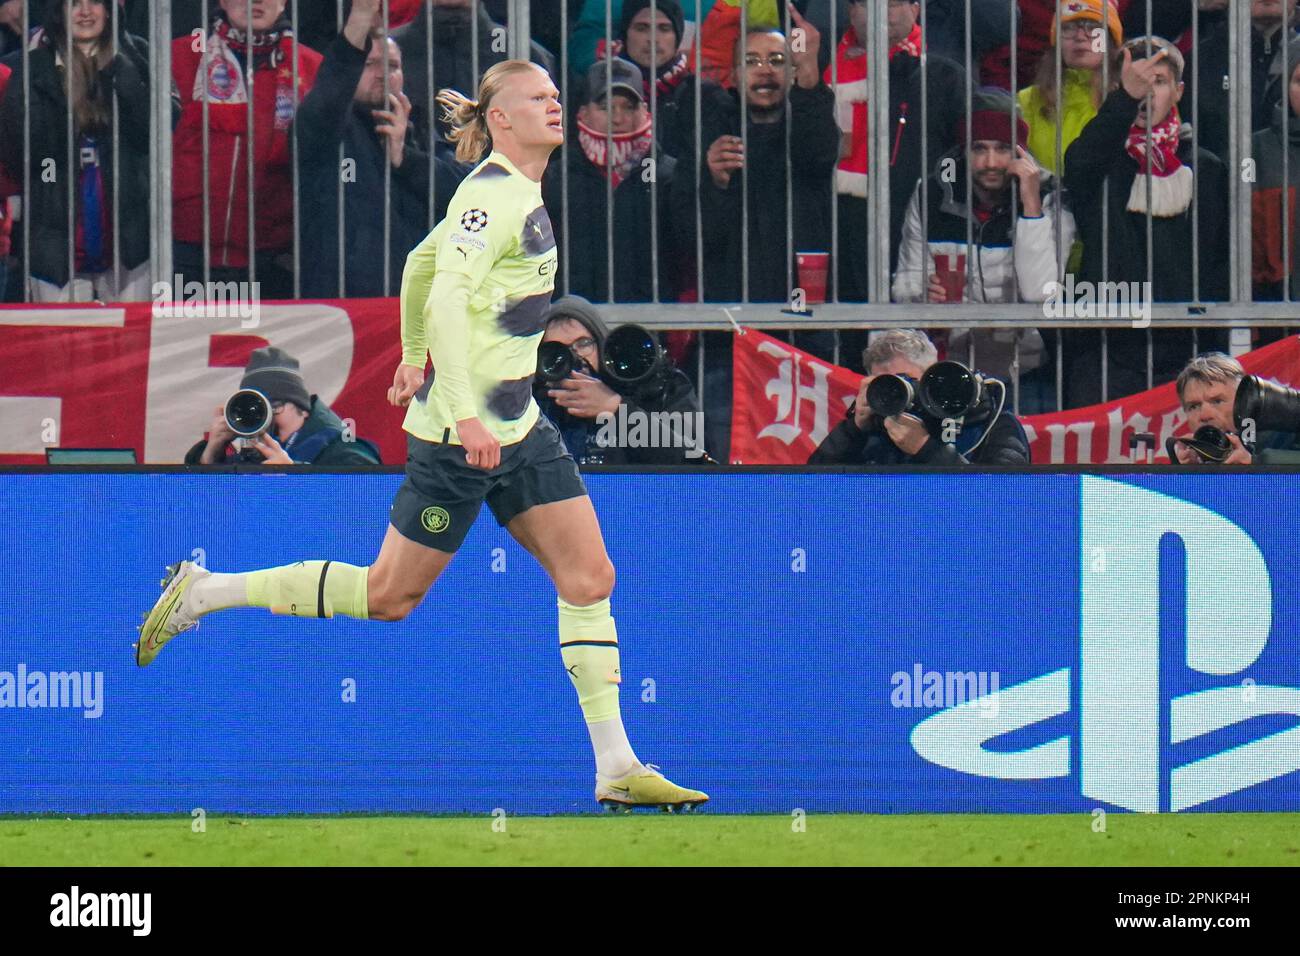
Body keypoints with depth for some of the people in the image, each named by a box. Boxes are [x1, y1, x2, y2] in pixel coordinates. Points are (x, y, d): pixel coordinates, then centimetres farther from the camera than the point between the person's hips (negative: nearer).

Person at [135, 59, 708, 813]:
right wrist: (463, 411, -33)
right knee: (390, 596, 1)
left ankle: (617, 769, 0)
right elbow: (446, 298, -26)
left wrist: (414, 356, 36)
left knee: (590, 579, 0)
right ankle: (202, 592, 14)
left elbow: (421, 264, 26)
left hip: (518, 427, 9)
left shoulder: (517, 194, 13)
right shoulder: (489, 194, -16)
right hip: (462, 433, -9)